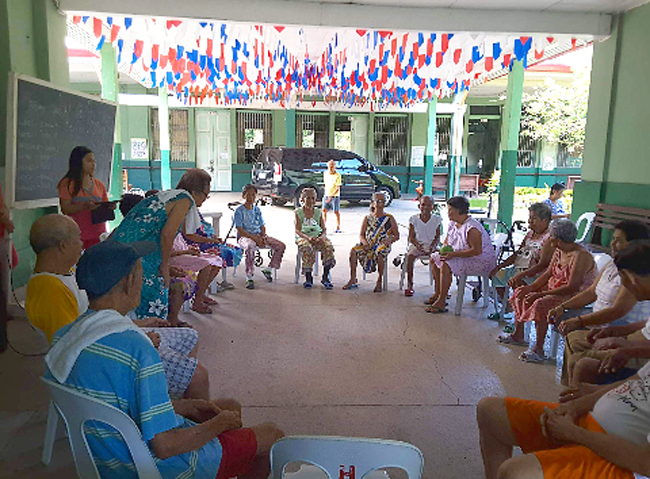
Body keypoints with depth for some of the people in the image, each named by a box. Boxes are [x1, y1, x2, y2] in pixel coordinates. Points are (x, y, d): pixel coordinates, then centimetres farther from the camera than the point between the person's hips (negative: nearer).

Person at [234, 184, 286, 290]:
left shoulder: (257, 209, 14)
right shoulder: (239, 211, -4)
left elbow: (262, 226, 14)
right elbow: (240, 230, -11)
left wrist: (263, 237, -7)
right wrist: (254, 237, -20)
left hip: (258, 236, 6)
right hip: (244, 237, -6)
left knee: (281, 245, -12)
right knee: (250, 246, -43)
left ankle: (268, 269, 2)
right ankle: (249, 277, -33)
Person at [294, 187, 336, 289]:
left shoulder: (318, 212, 15)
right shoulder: (299, 212, 7)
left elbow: (324, 230, 9)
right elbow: (297, 231, -3)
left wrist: (321, 237, -15)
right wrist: (308, 237, -22)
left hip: (318, 237, 3)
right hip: (303, 237, -2)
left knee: (328, 246, -29)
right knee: (307, 248, -37)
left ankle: (325, 277, -19)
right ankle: (308, 277, -22)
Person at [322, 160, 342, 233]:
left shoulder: (337, 175, -15)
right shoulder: (325, 173, 3)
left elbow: (338, 188, -18)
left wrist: (331, 196, -27)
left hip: (335, 196, -5)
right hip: (326, 195, 5)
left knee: (336, 212, 1)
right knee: (324, 210, 0)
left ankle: (338, 228, 12)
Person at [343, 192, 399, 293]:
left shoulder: (389, 218, 6)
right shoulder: (368, 218, 11)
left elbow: (397, 236, 5)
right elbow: (361, 234, 10)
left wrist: (389, 240, -16)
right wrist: (364, 242, -11)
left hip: (383, 245, -2)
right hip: (368, 245, 3)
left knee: (380, 253, -38)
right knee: (354, 250, -25)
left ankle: (380, 281, -19)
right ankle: (353, 279, -16)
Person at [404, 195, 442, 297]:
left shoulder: (436, 219, 4)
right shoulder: (414, 219, 2)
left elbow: (437, 237, 4)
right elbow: (411, 237, 2)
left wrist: (433, 246, -16)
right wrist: (417, 245, -19)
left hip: (431, 245, 1)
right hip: (416, 244, 0)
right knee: (410, 255, -32)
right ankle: (409, 285, -23)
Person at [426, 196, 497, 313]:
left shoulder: (472, 228, -26)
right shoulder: (453, 223, 4)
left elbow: (477, 250, -31)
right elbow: (447, 240, 19)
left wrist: (454, 254, -32)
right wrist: (444, 248, -6)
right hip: (460, 257, 11)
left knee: (446, 265, -30)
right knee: (434, 258, 10)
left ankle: (441, 302, -23)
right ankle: (437, 294, 14)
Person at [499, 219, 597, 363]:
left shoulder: (581, 256, -23)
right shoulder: (559, 251, 6)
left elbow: (572, 287, -28)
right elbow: (548, 274, 10)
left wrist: (540, 294, -28)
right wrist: (531, 287, -6)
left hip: (575, 296, -10)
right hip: (554, 288, 10)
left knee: (541, 304, -33)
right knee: (521, 292, 7)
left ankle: (538, 349, -25)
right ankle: (518, 335, 16)